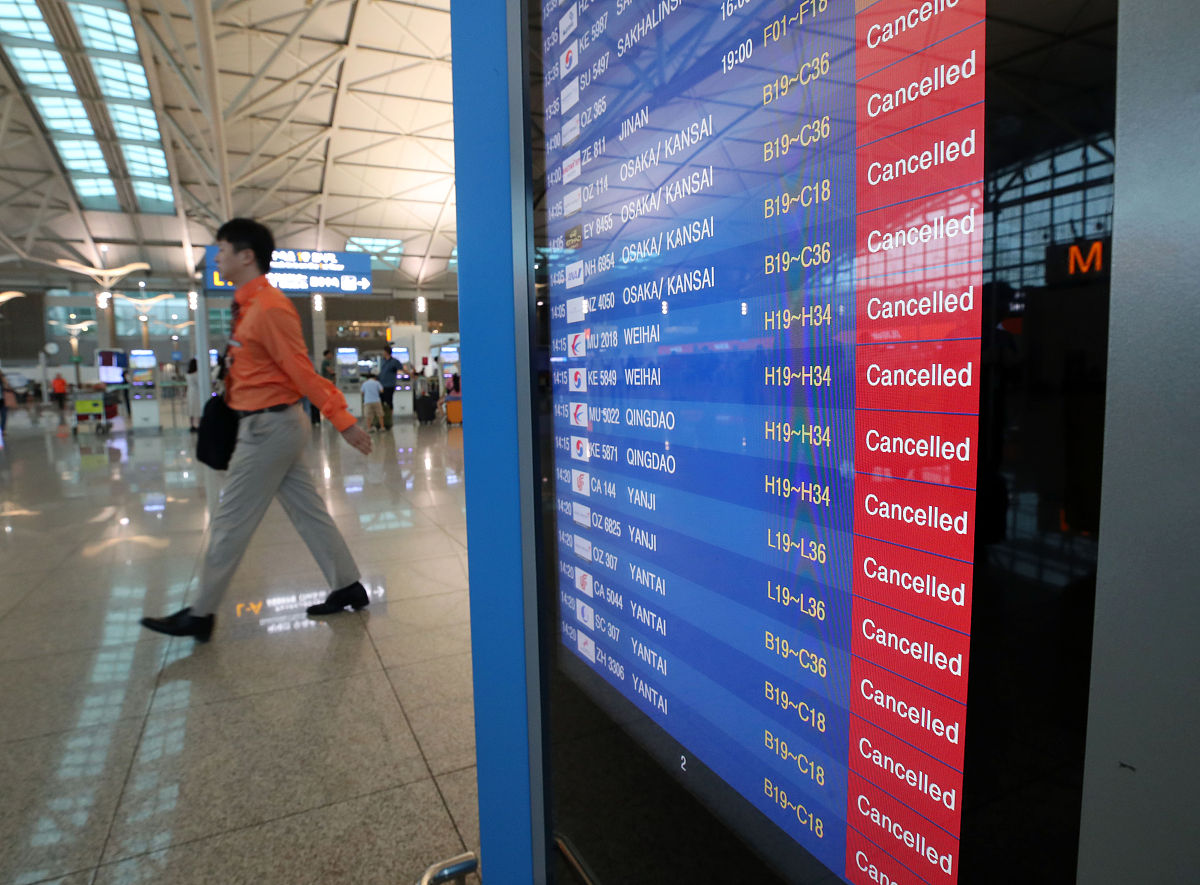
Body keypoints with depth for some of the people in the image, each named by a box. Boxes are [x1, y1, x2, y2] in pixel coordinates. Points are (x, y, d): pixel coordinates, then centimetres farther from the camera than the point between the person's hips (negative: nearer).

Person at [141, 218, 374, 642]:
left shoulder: (270, 308, -17)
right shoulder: (248, 306, 13)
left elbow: (303, 372, -21)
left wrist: (344, 422, -21)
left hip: (269, 427, -10)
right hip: (270, 425, 10)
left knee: (231, 521, 1)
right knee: (308, 511, 13)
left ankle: (201, 615, 15)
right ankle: (348, 587, 21)